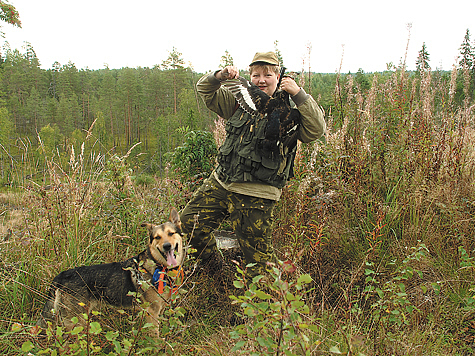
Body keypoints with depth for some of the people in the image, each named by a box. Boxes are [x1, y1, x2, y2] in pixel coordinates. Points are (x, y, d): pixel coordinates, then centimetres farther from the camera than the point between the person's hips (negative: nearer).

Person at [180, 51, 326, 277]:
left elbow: (316, 130, -19)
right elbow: (204, 91, 16)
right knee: (190, 222, 10)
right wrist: (220, 76, -5)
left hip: (256, 196, -5)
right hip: (221, 182, 6)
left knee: (257, 255, 2)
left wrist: (298, 94, -24)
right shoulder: (241, 101, 10)